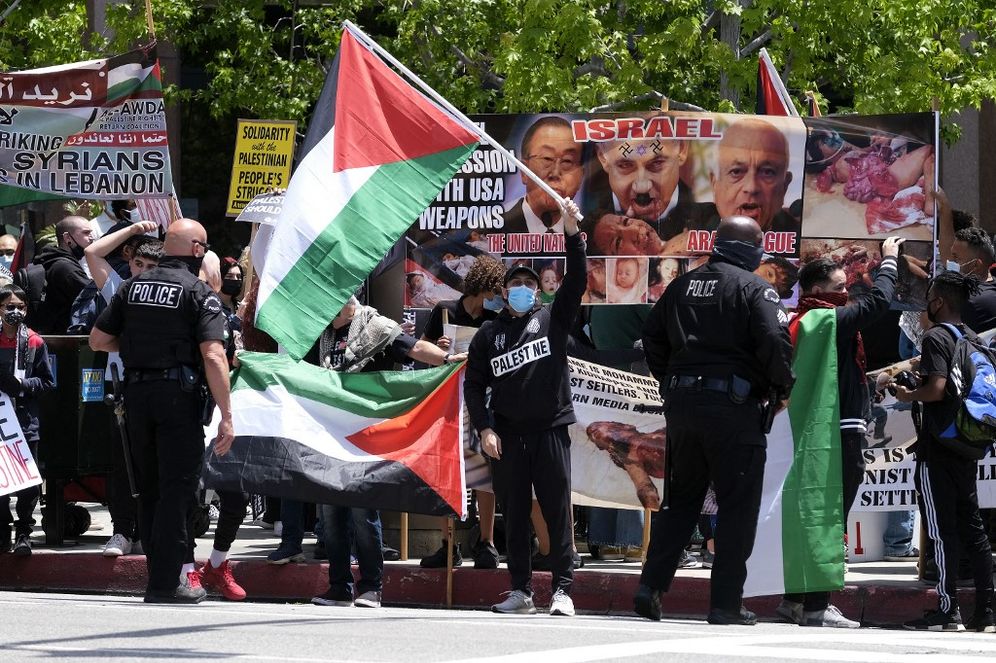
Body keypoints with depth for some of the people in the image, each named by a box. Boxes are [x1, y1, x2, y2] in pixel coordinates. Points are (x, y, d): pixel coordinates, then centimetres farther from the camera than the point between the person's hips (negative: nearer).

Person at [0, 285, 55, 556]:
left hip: (27, 421, 0)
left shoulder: (36, 343, 4)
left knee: (28, 482, 0)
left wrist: (23, 386, -10)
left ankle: (23, 533, 10)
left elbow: (48, 382, 5)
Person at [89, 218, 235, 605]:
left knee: (149, 489, 14)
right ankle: (164, 584, -6)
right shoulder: (198, 291, -6)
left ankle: (160, 575, 19)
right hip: (179, 393, -5)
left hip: (137, 393, 5)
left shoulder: (133, 286, 9)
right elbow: (213, 357, -15)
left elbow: (98, 339, 13)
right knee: (176, 489, -2)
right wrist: (226, 418, -15)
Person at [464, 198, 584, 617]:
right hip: (506, 436, 2)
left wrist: (572, 234, -15)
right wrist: (484, 428, -1)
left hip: (550, 430, -2)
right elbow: (473, 383, 10)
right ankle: (521, 591, 8)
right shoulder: (489, 334, 12)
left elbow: (576, 282, -4)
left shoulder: (552, 318, 9)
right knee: (514, 515, 4)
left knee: (557, 512, -4)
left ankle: (562, 590, -3)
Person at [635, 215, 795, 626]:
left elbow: (652, 337, 17)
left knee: (681, 500, 17)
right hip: (734, 406, -6)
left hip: (681, 403, 6)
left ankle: (651, 586, 7)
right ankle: (725, 603, -2)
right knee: (737, 506, 0)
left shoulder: (682, 285, 13)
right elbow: (774, 342, -17)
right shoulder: (754, 288, -6)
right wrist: (782, 386, -1)